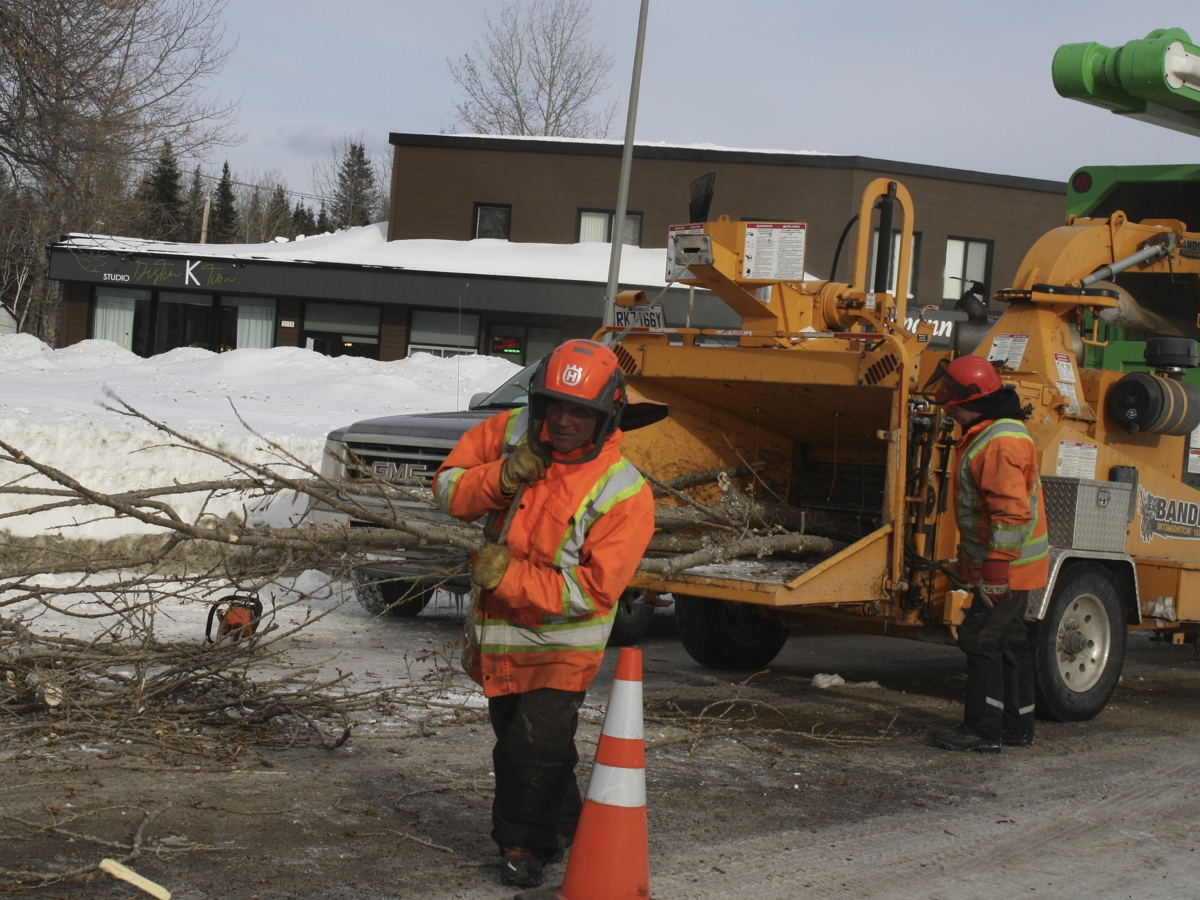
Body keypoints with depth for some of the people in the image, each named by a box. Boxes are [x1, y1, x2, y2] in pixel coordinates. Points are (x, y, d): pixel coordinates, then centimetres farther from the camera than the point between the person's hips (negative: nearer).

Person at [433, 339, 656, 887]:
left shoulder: (624, 493, -21)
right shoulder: (512, 433, -7)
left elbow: (593, 590, -23)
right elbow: (448, 487, -1)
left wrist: (509, 576, -27)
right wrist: (502, 478, -21)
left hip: (560, 645, -5)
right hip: (497, 632, 6)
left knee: (537, 747, -9)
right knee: (514, 743, 19)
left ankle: (523, 842, 17)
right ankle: (559, 828, 41)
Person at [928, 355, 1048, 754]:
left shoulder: (1001, 442, -23)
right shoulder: (989, 433, 13)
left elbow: (1011, 512, -29)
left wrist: (996, 569, -28)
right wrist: (992, 566, 25)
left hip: (1007, 566, -11)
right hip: (1008, 565, 11)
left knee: (980, 638, -7)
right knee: (1008, 639, 15)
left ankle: (983, 729, -1)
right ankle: (1017, 725, 24)